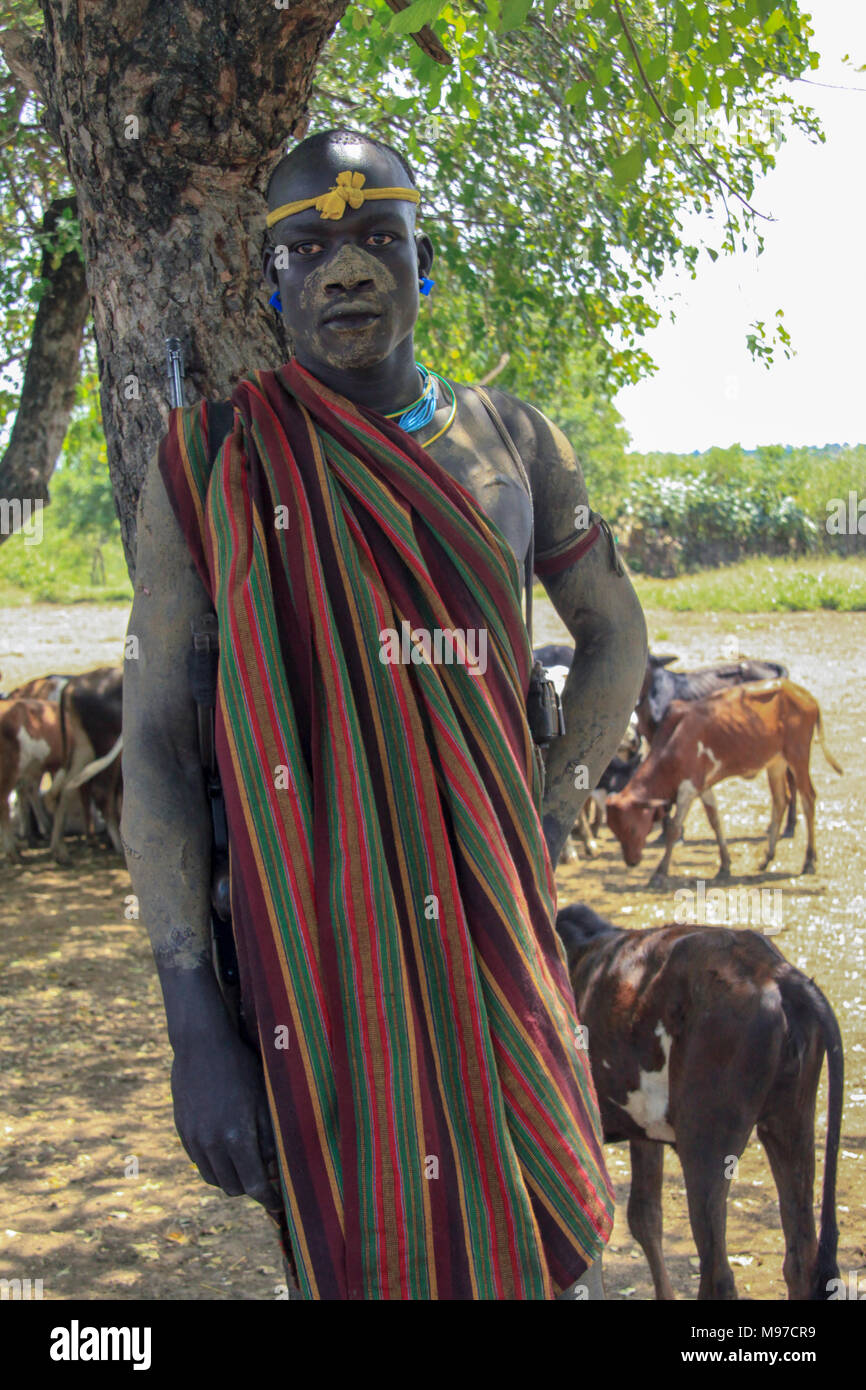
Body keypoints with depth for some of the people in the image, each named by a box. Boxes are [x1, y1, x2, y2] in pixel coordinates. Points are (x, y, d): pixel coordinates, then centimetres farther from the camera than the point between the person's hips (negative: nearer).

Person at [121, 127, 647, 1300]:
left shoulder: (510, 442, 7)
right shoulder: (211, 464, -2)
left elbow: (615, 635, 21)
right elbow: (156, 738, -6)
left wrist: (547, 828, 9)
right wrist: (194, 1026, -11)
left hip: (493, 936, 3)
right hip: (307, 951, -3)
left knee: (547, 1250, 7)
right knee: (358, 1253, 4)